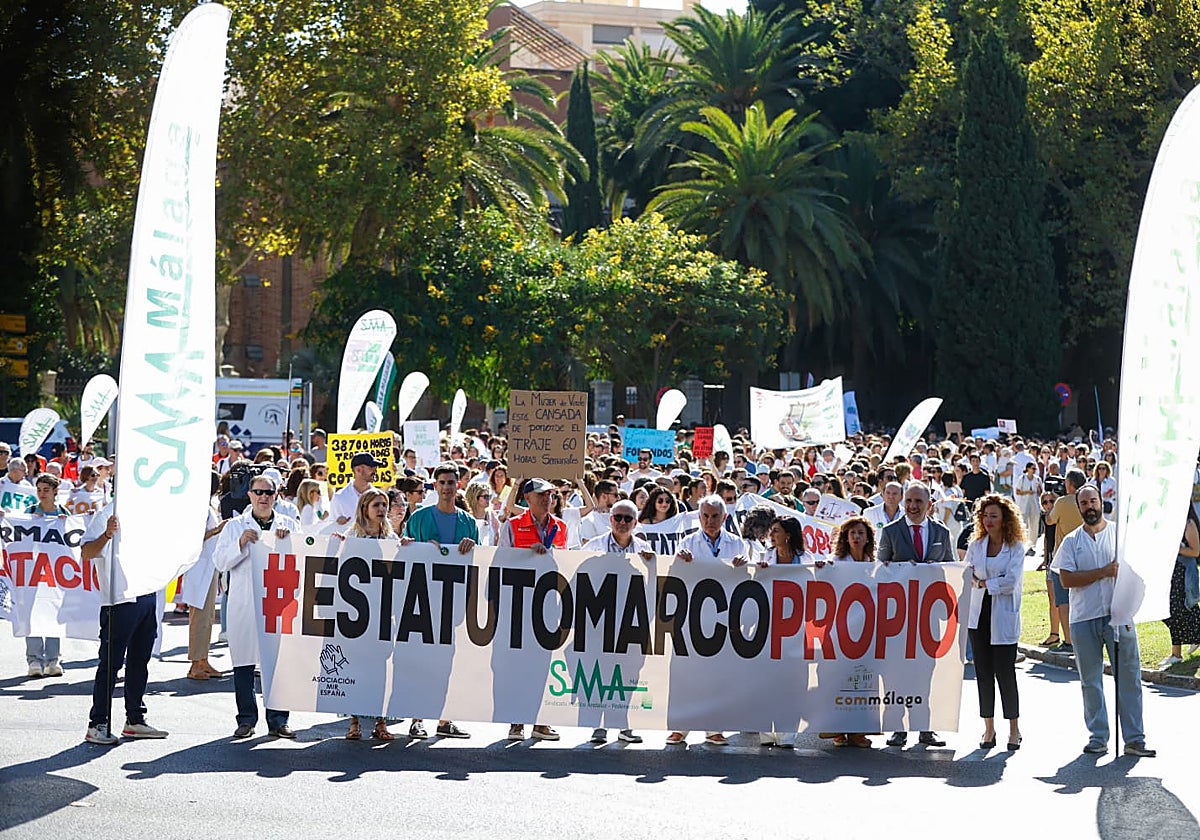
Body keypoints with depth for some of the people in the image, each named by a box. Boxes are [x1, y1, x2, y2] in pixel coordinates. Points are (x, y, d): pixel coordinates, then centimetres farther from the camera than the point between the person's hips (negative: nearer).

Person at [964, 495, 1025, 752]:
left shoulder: (1016, 548, -2)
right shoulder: (976, 545, 11)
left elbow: (1011, 580, -11)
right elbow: (966, 574, 7)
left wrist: (983, 583, -7)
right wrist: (977, 581, -13)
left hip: (1004, 617, -4)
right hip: (979, 615, 4)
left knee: (1005, 671, -5)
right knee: (983, 671, 4)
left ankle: (1014, 730, 6)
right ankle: (989, 728, 11)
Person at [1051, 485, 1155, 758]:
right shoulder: (1071, 541, 9)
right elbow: (1066, 579, -4)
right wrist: (1104, 572, -12)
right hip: (1084, 619, 1)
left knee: (1129, 677, -3)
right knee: (1091, 681, 7)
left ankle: (1134, 739, 0)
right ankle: (1098, 738, 15)